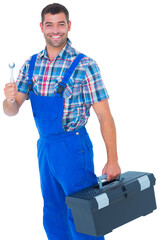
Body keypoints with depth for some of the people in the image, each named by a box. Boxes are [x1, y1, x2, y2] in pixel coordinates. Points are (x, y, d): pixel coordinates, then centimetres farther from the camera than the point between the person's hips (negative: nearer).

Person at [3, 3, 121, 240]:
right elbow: (12, 111, 4)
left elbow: (104, 115, -12)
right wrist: (10, 99, -20)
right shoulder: (31, 65, 5)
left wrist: (112, 160, -18)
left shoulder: (85, 65, -12)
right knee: (52, 217, 18)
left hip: (73, 147, -6)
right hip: (44, 147, 6)